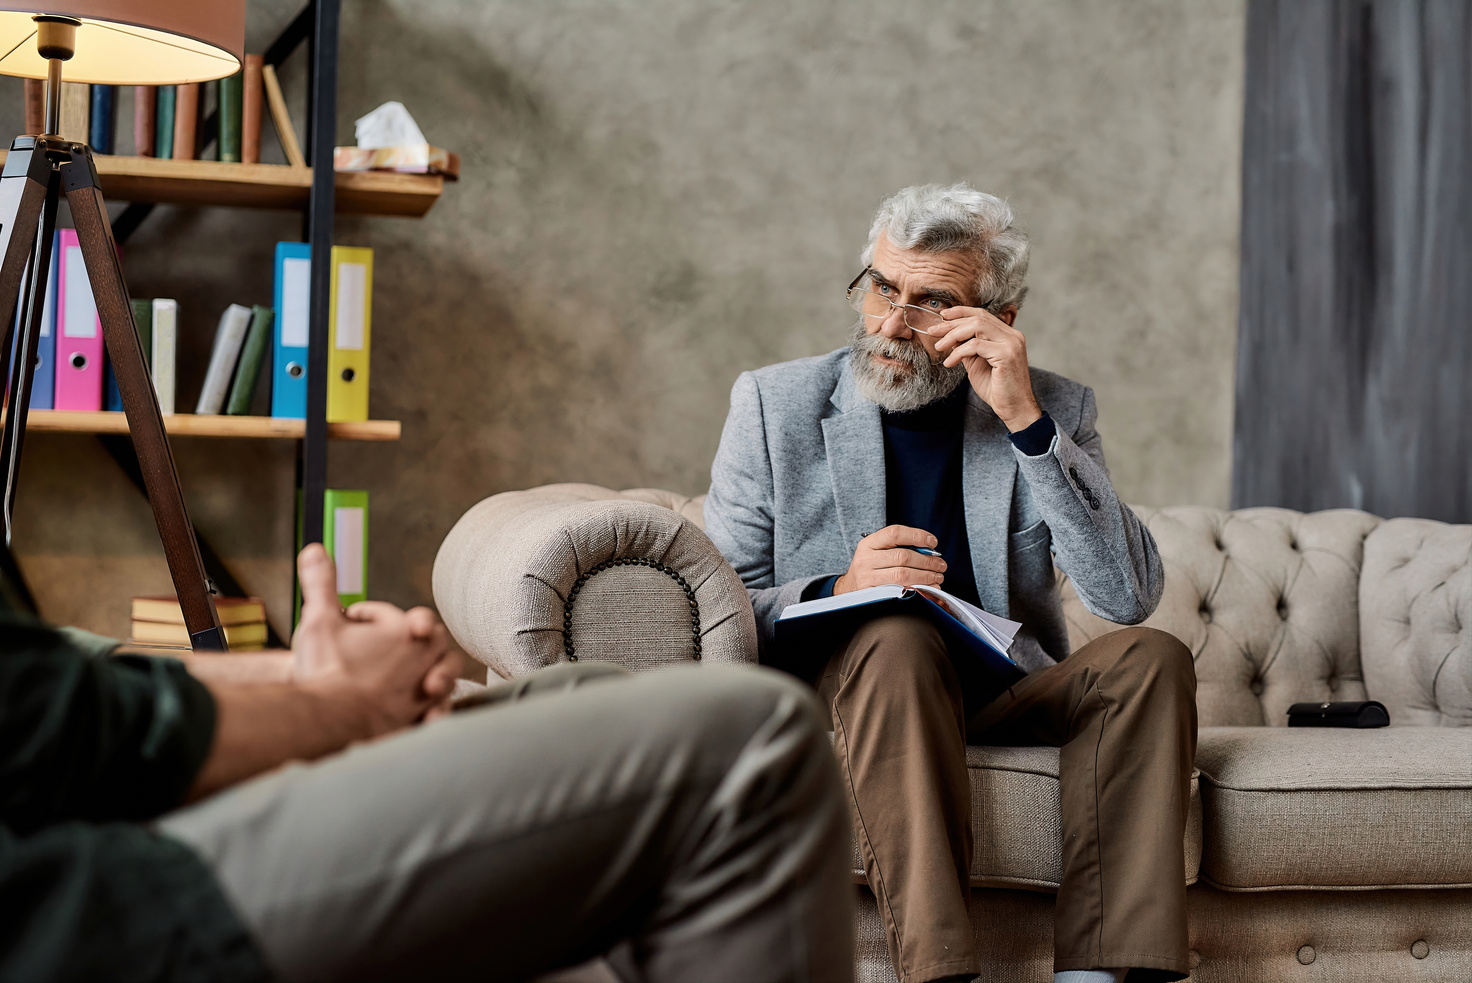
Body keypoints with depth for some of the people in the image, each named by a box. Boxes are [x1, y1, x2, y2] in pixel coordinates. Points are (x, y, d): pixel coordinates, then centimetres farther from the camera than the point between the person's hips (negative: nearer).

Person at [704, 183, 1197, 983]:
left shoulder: (1053, 412, 4)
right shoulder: (774, 403, 2)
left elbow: (1129, 596, -11)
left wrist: (1026, 422, -17)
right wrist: (837, 594, -23)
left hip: (1006, 693, 2)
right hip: (844, 688, -2)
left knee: (1150, 657, -23)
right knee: (895, 638, -33)